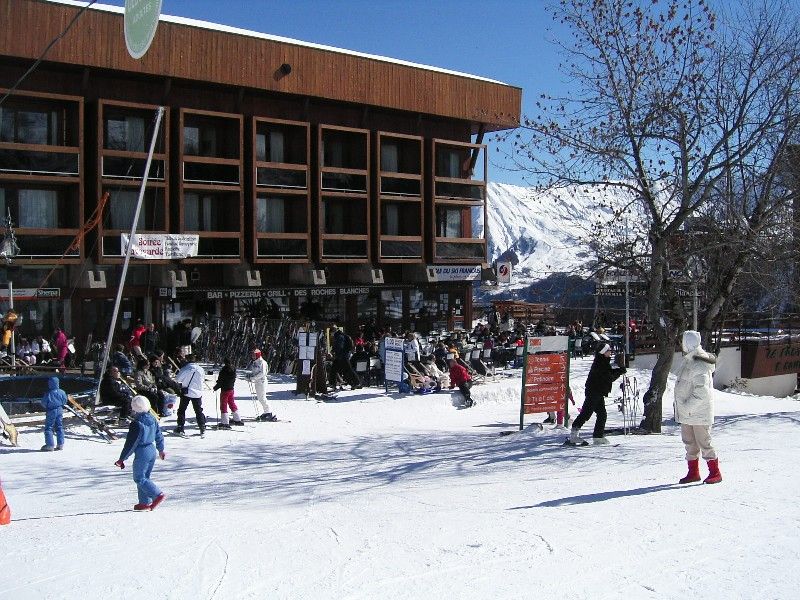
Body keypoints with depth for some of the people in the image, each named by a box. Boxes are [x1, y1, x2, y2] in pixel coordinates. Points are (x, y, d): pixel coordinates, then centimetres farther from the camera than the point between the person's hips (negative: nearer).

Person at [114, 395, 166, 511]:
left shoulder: (137, 424, -20)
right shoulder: (152, 419, 5)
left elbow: (130, 444, -17)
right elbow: (159, 436, 16)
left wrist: (122, 459, -8)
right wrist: (161, 450, 30)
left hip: (142, 453, -8)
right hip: (152, 450, 8)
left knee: (139, 478, 2)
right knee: (145, 477, 16)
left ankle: (158, 495, -9)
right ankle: (145, 502, 18)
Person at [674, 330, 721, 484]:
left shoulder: (699, 366, -22)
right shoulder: (688, 360, 9)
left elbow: (701, 392, -26)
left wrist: (687, 406, -22)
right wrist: (678, 403, 15)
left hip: (699, 411, -9)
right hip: (686, 412, 9)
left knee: (704, 442, -1)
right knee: (690, 442, 14)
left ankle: (715, 473, 10)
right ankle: (693, 472, 23)